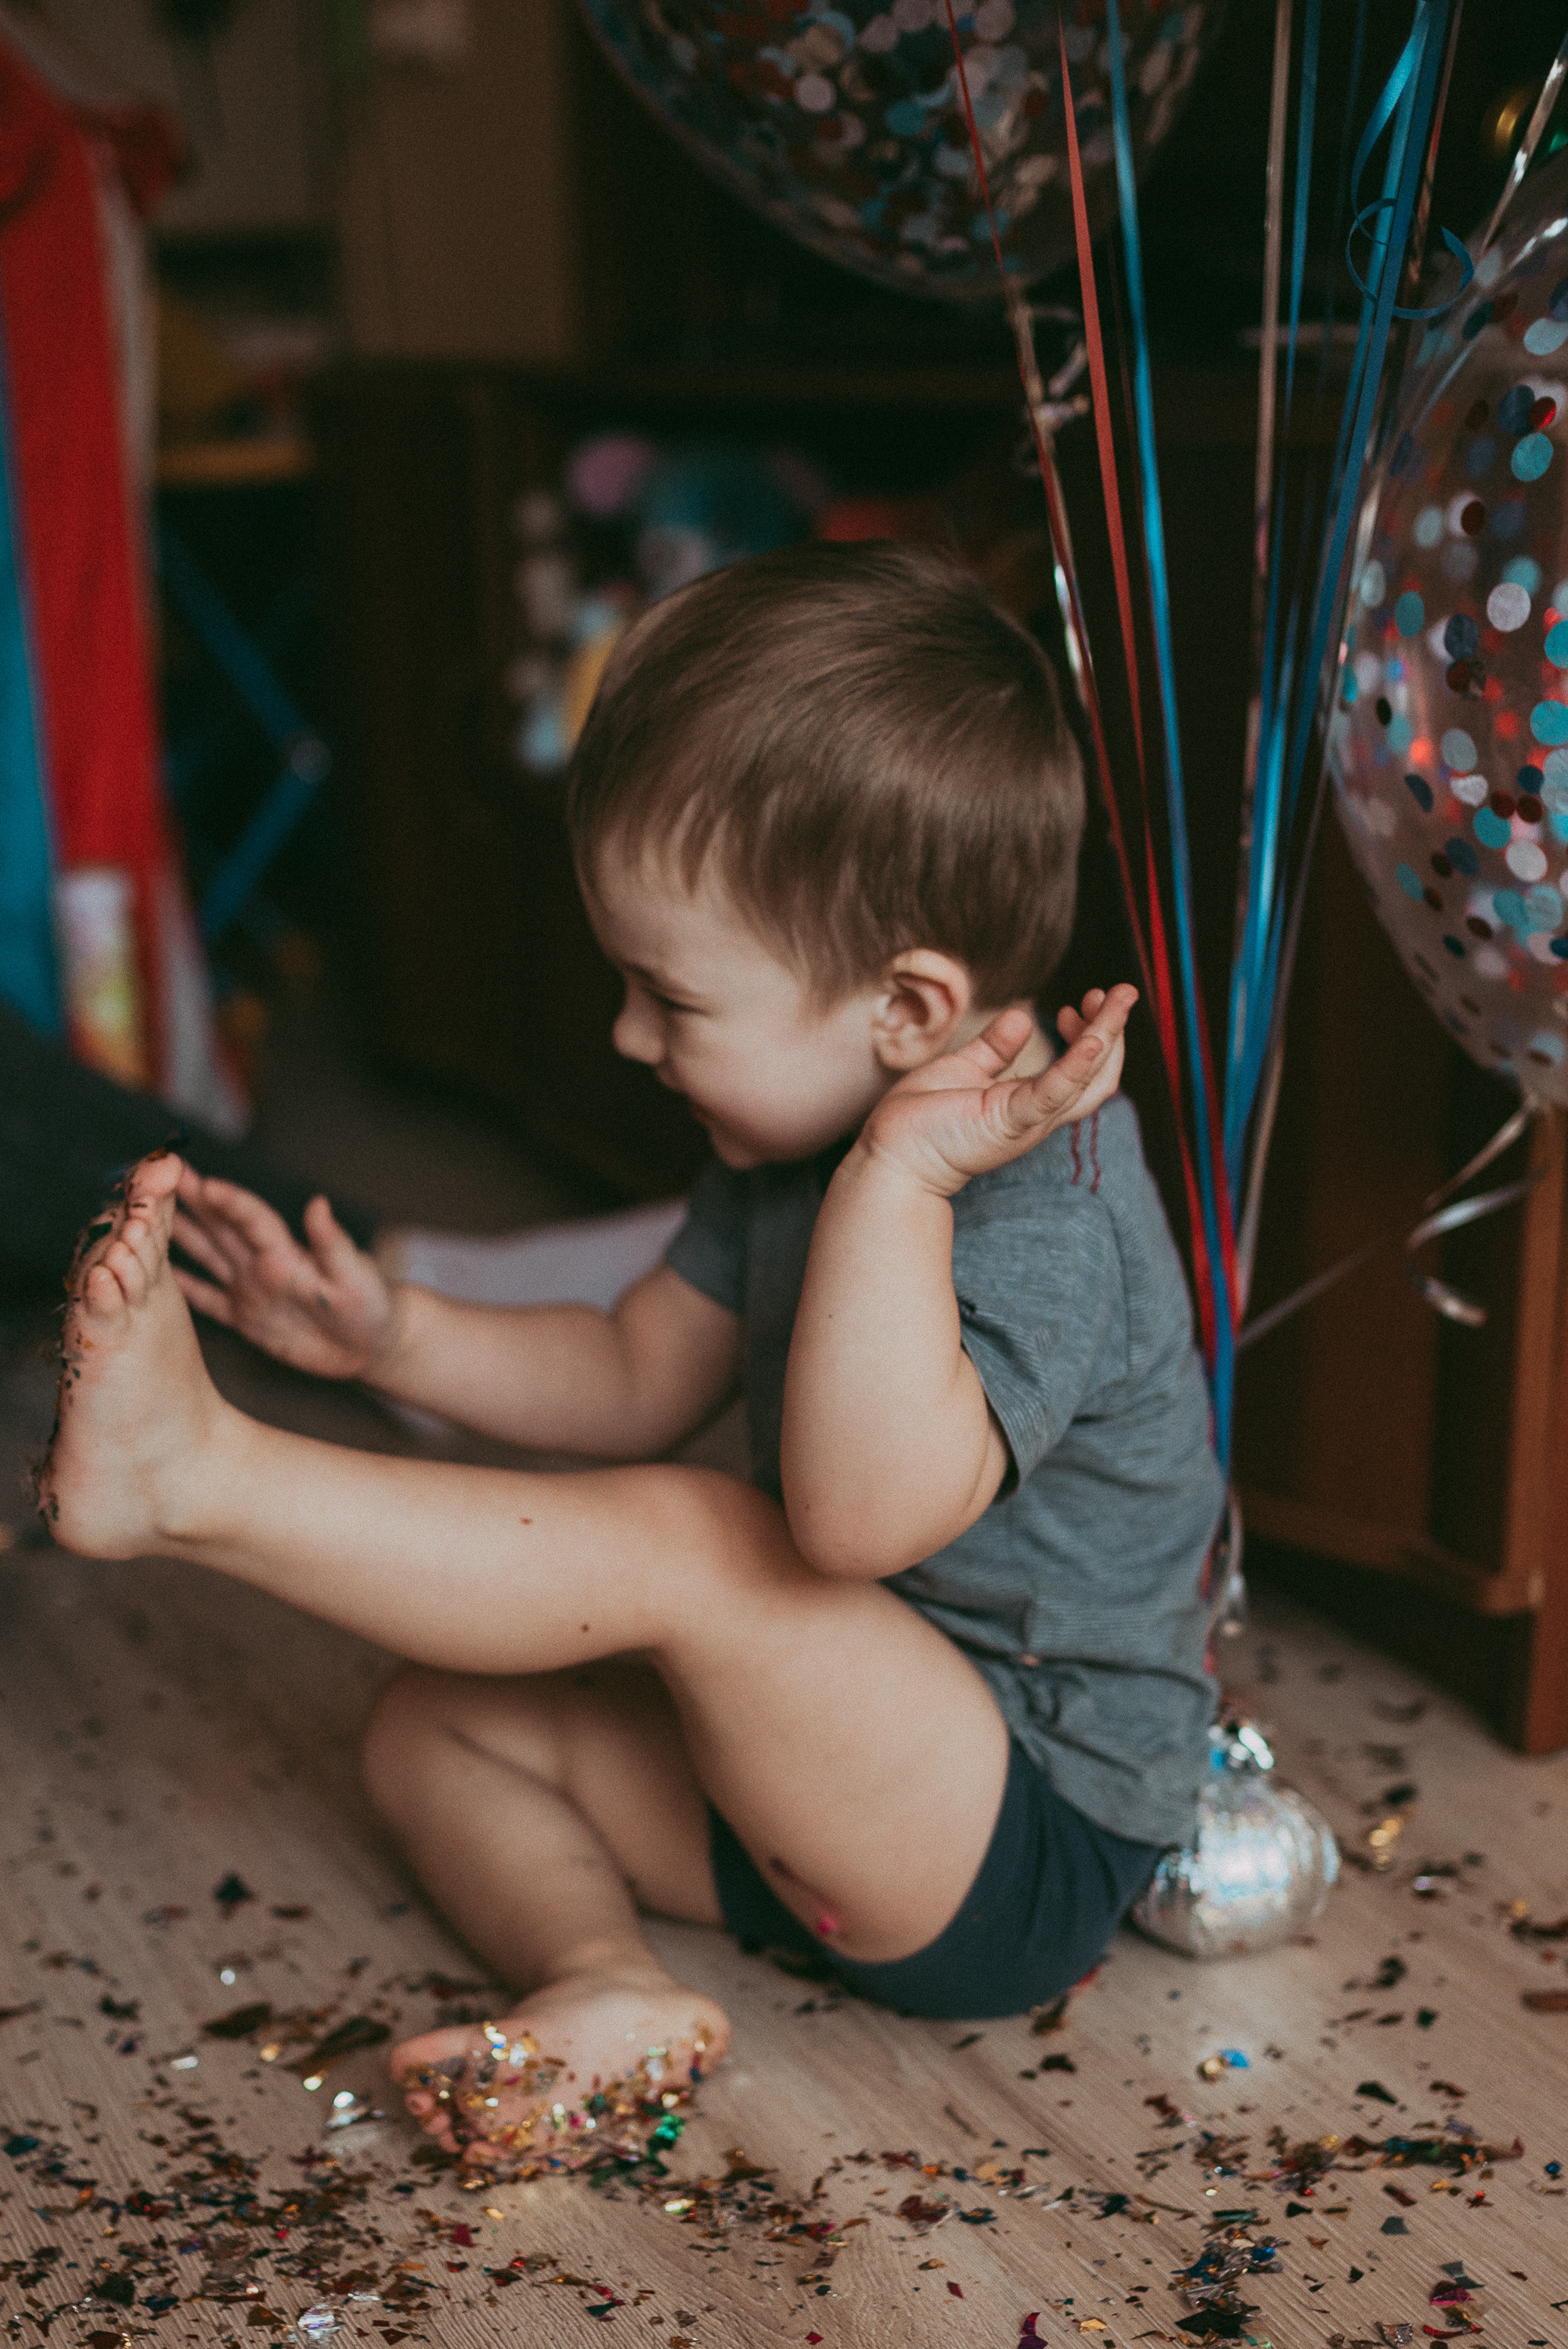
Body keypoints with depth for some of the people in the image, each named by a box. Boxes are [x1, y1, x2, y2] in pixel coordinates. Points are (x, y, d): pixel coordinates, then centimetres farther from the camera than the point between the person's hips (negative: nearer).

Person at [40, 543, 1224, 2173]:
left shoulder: (1043, 1213, -27)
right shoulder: (799, 1140, 2)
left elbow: (863, 1510, -44)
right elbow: (640, 1378, 12)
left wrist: (900, 1173, -45)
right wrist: (395, 1336, -1)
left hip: (1028, 1850, -9)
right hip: (844, 1771, 9)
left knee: (680, 1544, -28)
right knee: (434, 1728, 5)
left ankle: (193, 1477, -18)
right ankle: (601, 1984, -17)